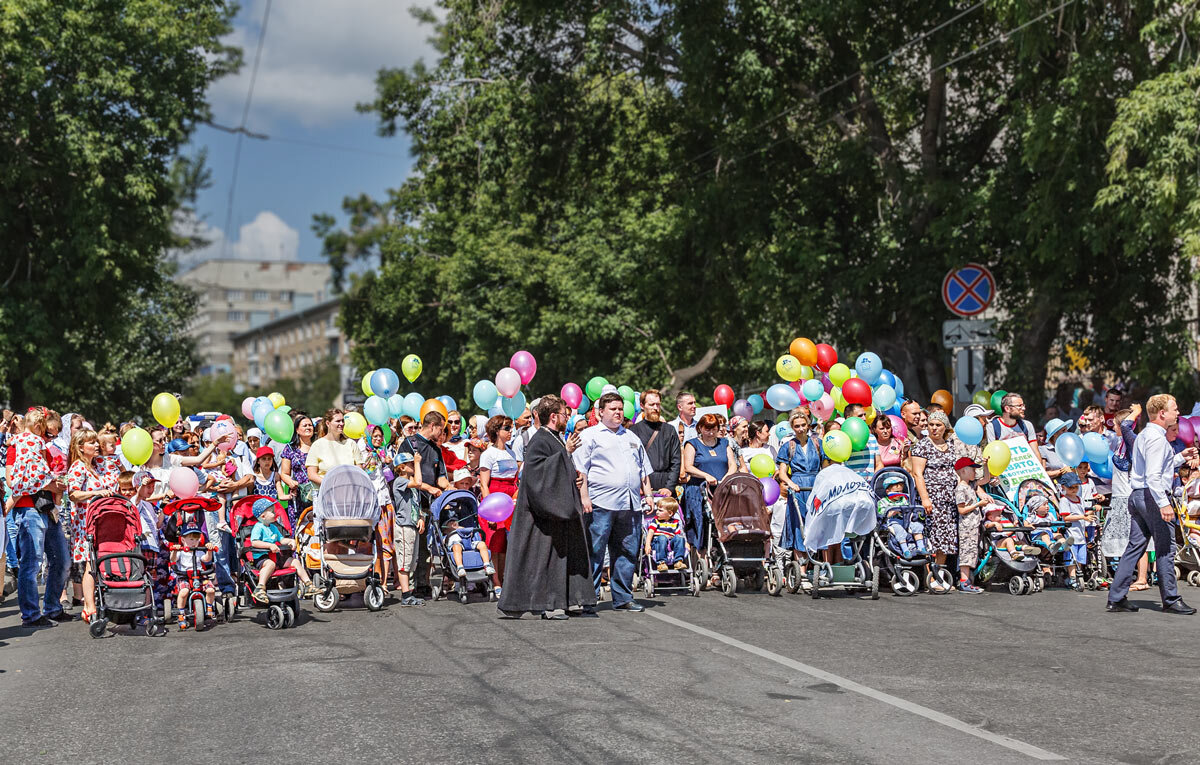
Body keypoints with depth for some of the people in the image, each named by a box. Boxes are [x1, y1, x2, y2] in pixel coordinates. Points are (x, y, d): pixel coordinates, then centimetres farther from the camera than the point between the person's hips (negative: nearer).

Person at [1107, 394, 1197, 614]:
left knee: (1135, 546, 8)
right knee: (1166, 548, -2)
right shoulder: (1156, 438, -14)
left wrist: (1181, 457, 24)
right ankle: (1170, 600, 3)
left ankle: (1116, 598, 7)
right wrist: (1163, 503, -26)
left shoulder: (1144, 435, 19)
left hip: (1138, 496, 10)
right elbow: (1153, 475, -22)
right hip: (1152, 496, -10)